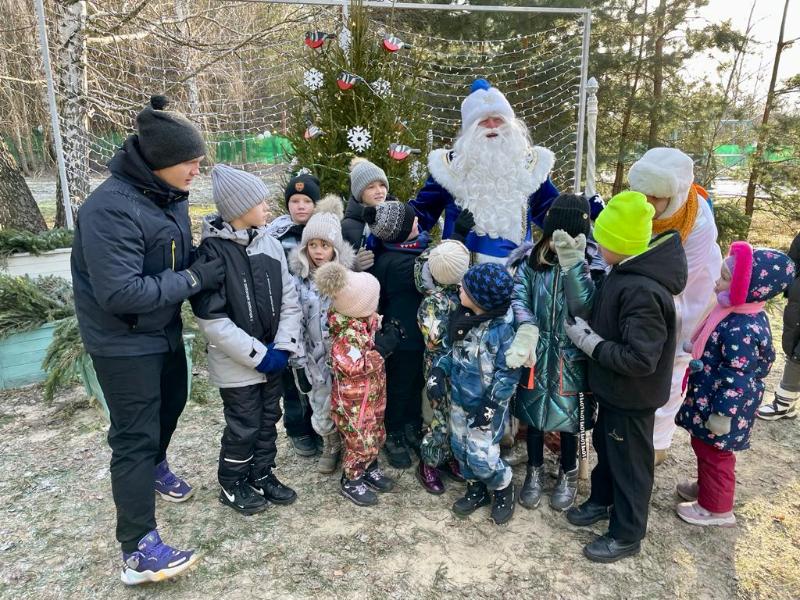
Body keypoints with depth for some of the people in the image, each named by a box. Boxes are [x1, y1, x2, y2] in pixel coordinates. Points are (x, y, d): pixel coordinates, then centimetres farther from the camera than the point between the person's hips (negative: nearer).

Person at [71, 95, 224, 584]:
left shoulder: (170, 195, -1)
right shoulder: (110, 209, -28)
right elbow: (120, 292, -32)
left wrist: (207, 256, -9)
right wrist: (194, 278, -27)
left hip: (164, 330, 9)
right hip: (124, 342, -8)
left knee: (172, 401, 25)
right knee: (135, 436, -2)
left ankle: (155, 466, 55)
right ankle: (140, 551, 10)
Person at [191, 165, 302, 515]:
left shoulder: (270, 243, -1)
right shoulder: (212, 251, -16)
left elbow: (289, 299, 2)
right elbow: (211, 319, -19)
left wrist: (283, 346, -8)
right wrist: (258, 354, -18)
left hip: (272, 358, 6)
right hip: (236, 363, -5)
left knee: (268, 419, 18)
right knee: (244, 427, 7)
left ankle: (262, 475, 39)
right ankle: (231, 485, 31)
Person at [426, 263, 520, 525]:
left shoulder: (502, 329, -22)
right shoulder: (461, 318, -2)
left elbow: (508, 372, -17)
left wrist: (490, 405, -18)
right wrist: (438, 371, -5)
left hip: (487, 404, -7)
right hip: (460, 398, 7)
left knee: (481, 457, -3)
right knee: (461, 448, 17)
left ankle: (503, 489, 27)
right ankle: (477, 489, 40)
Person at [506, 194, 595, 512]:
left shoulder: (592, 264, -10)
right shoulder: (533, 258, -4)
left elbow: (585, 308, -22)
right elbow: (519, 296, -11)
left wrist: (573, 264, -30)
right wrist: (526, 330, -29)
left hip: (571, 357, -2)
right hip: (536, 353, 2)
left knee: (568, 416, 12)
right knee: (533, 412, 14)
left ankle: (568, 474, 37)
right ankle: (535, 471, 37)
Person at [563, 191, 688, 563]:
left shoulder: (642, 291, -33)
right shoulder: (627, 271, -3)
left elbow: (640, 359, -33)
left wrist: (590, 343, -25)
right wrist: (590, 330, -2)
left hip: (632, 397, -9)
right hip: (614, 389, 9)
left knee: (629, 462, 10)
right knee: (605, 445, 26)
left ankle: (627, 535, 31)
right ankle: (603, 501, 50)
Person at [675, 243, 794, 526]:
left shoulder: (741, 330, -33)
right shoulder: (743, 315, -1)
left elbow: (738, 377, -29)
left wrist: (723, 413, -22)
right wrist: (695, 347, 29)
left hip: (721, 407, -9)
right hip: (710, 400, 9)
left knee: (714, 454, 10)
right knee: (705, 448, 26)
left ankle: (716, 508, 30)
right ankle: (706, 487, 47)